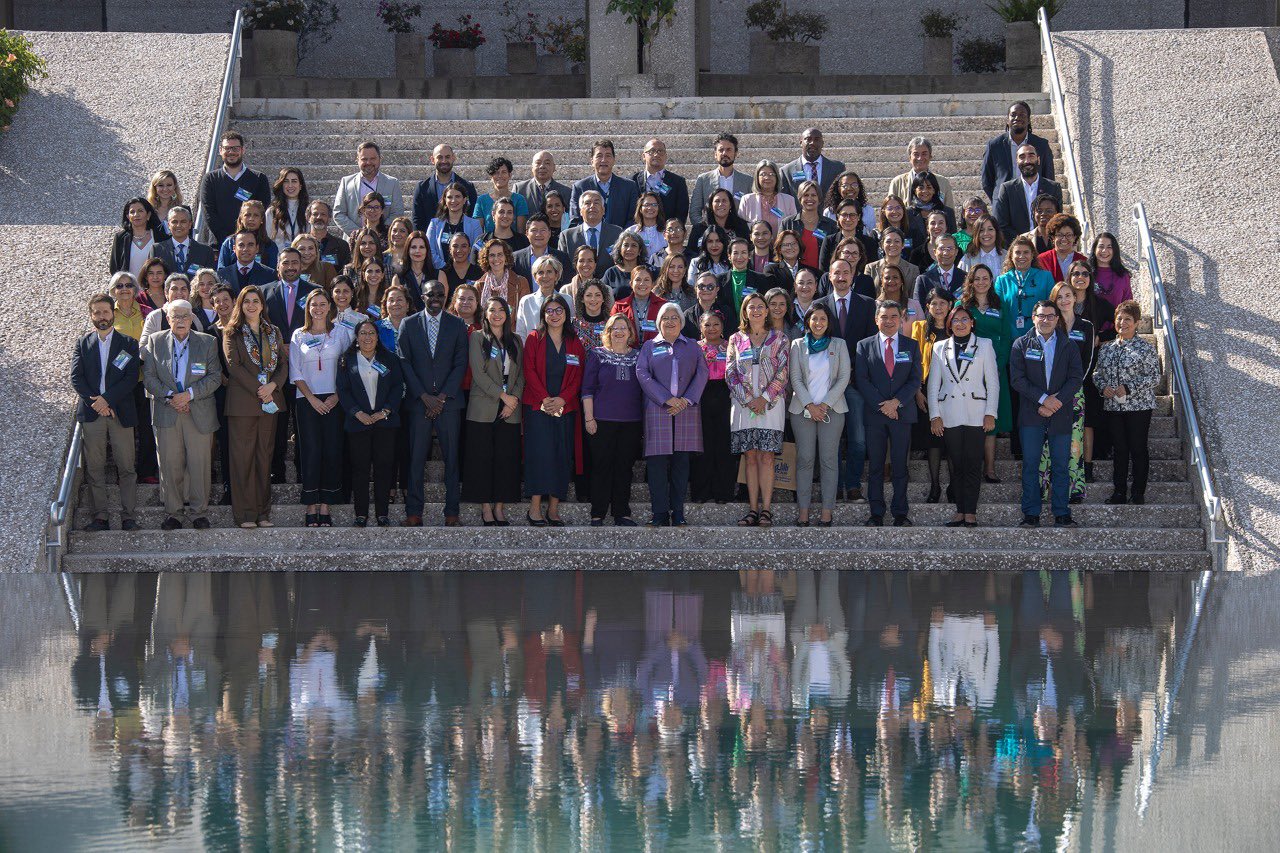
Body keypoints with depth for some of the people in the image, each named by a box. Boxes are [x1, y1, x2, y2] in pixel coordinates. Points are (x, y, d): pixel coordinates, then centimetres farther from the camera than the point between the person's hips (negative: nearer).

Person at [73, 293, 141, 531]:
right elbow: (76, 378, 2)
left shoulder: (128, 344, 8)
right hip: (91, 414, 1)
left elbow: (131, 379, -2)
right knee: (94, 467, 0)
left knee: (126, 467, -2)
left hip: (121, 413, -1)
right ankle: (100, 517, 3)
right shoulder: (82, 344, 12)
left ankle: (128, 516, 0)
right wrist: (95, 402, -12)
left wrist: (107, 399, -14)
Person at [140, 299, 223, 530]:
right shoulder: (155, 341, 7)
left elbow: (215, 377, -1)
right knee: (170, 465, 1)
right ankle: (172, 513, 10)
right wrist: (169, 397, -11)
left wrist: (189, 394, -12)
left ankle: (199, 512, 10)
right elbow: (149, 376, 3)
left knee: (199, 464, 0)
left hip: (199, 413, 0)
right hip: (167, 413, 0)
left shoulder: (208, 342, 5)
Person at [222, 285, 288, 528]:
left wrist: (272, 385, -10)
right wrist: (258, 389, -15)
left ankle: (263, 512, 9)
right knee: (243, 456, -4)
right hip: (242, 403, -4)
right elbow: (233, 365, -8)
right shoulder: (231, 333, 2)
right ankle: (245, 514, -3)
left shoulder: (274, 333, 15)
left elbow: (283, 364, 9)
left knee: (264, 456, 5)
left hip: (270, 401, 4)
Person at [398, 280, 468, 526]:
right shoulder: (409, 325, 8)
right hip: (418, 402, 0)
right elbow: (405, 363, 3)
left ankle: (452, 512, 2)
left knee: (451, 457, -1)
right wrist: (424, 396, -7)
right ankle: (414, 512, 0)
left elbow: (460, 364, 3)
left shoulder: (457, 325, 8)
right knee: (416, 458, -3)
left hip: (448, 401, 0)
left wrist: (442, 397, -7)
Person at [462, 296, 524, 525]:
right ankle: (485, 506, 1)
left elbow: (521, 374, 9)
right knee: (482, 458, -3)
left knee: (506, 458, 1)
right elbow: (479, 373, -7)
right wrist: (503, 395, -12)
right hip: (483, 409, -3)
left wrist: (514, 399, -6)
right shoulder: (477, 338, 2)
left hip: (510, 411, 3)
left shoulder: (515, 340, 13)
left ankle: (499, 506, 6)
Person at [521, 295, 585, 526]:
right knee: (540, 453, -12)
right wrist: (545, 399, -14)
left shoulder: (574, 343, 11)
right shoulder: (534, 339, 5)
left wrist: (562, 399, -10)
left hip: (565, 408, 3)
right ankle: (535, 508, -13)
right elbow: (530, 372, -3)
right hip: (537, 407, -3)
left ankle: (554, 509, 2)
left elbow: (578, 376, 5)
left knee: (562, 455, -1)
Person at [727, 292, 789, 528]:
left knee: (766, 457, -7)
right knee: (751, 457, 1)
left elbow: (783, 372, 1)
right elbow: (730, 373, 6)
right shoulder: (736, 340, 13)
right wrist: (747, 400, -7)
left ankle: (766, 509, -8)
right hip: (744, 403, 2)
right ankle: (753, 509, 1)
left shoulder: (779, 339, 8)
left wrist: (764, 398, -10)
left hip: (771, 403, -2)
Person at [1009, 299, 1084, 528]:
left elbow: (1076, 378, 1)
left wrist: (1056, 402, -12)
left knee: (1060, 466, 2)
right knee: (1030, 464, 0)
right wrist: (1043, 399, -14)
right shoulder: (1022, 344, 7)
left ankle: (1062, 513, 5)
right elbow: (1017, 379, -3)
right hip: (1031, 415, -1)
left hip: (1061, 414, 1)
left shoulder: (1069, 346, 10)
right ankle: (1031, 514, 4)